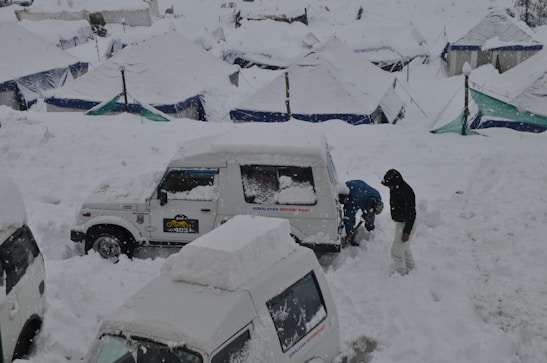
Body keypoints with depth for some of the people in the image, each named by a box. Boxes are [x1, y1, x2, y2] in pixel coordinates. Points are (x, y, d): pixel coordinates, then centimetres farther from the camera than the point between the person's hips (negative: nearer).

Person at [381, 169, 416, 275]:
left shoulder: (406, 192, -31)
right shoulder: (395, 189, -3)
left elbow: (411, 214, -26)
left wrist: (406, 232, -23)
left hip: (406, 224, -9)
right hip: (399, 222, 10)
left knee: (397, 250, -3)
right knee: (405, 247, 26)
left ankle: (401, 273, 11)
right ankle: (410, 267, 44)